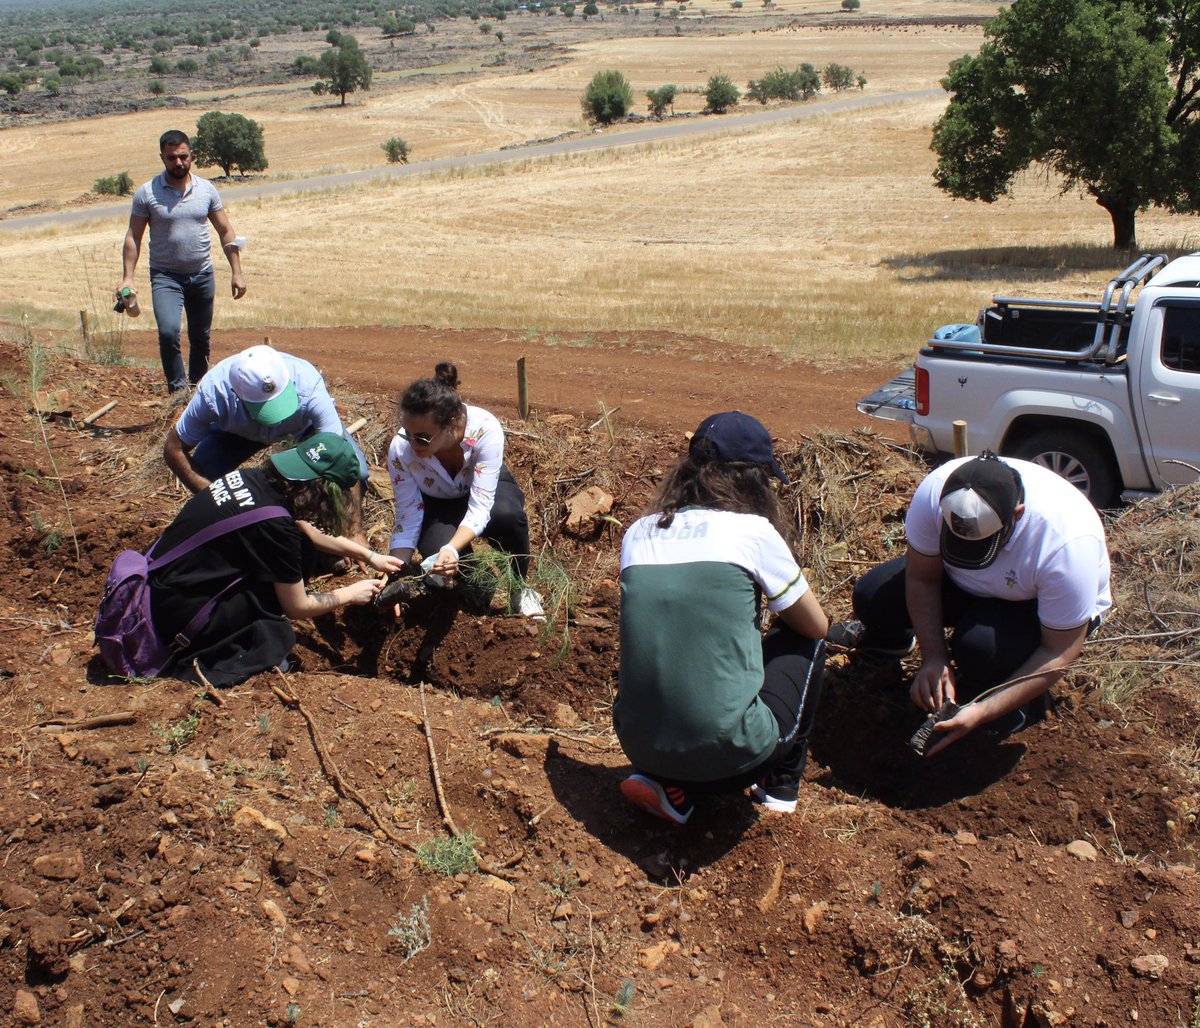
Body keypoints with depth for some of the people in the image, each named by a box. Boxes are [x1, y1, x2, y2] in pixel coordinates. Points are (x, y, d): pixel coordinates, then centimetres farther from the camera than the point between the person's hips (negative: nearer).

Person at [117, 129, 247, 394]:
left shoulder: (206, 189, 2)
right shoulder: (147, 193, -5)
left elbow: (226, 232, 7)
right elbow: (133, 237, -1)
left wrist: (237, 272, 1)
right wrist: (127, 277, -9)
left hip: (202, 275, 3)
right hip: (165, 276, -3)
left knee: (200, 338, 12)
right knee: (168, 332, -22)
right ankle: (177, 390, -9)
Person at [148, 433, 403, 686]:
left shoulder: (257, 477, -3)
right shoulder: (274, 524, -26)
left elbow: (308, 531, 18)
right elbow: (297, 607, -11)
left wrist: (369, 556, 20)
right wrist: (350, 594, 5)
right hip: (179, 615, -8)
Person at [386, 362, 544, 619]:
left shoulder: (485, 430, -37)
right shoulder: (400, 449, -31)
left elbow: (479, 508, -38)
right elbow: (408, 519, -24)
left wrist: (452, 549, -56)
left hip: (486, 486, -1)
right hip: (438, 504, 1)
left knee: (507, 515, -37)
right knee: (439, 554, -33)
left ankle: (520, 586, -7)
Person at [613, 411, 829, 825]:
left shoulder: (637, 534, 8)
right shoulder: (752, 530, -4)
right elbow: (816, 626, 9)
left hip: (639, 744, 4)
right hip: (731, 748, -4)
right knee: (801, 641, 21)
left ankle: (665, 783, 13)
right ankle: (780, 786, 25)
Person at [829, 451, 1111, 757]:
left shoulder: (1066, 542, -40)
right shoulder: (935, 490, -32)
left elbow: (1060, 652, -30)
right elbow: (922, 578, -15)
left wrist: (983, 712, -35)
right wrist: (934, 658, -24)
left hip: (1038, 606, -4)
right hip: (961, 582, 4)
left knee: (981, 643, -35)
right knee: (873, 594, -14)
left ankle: (1020, 709, 0)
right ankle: (889, 638, 25)